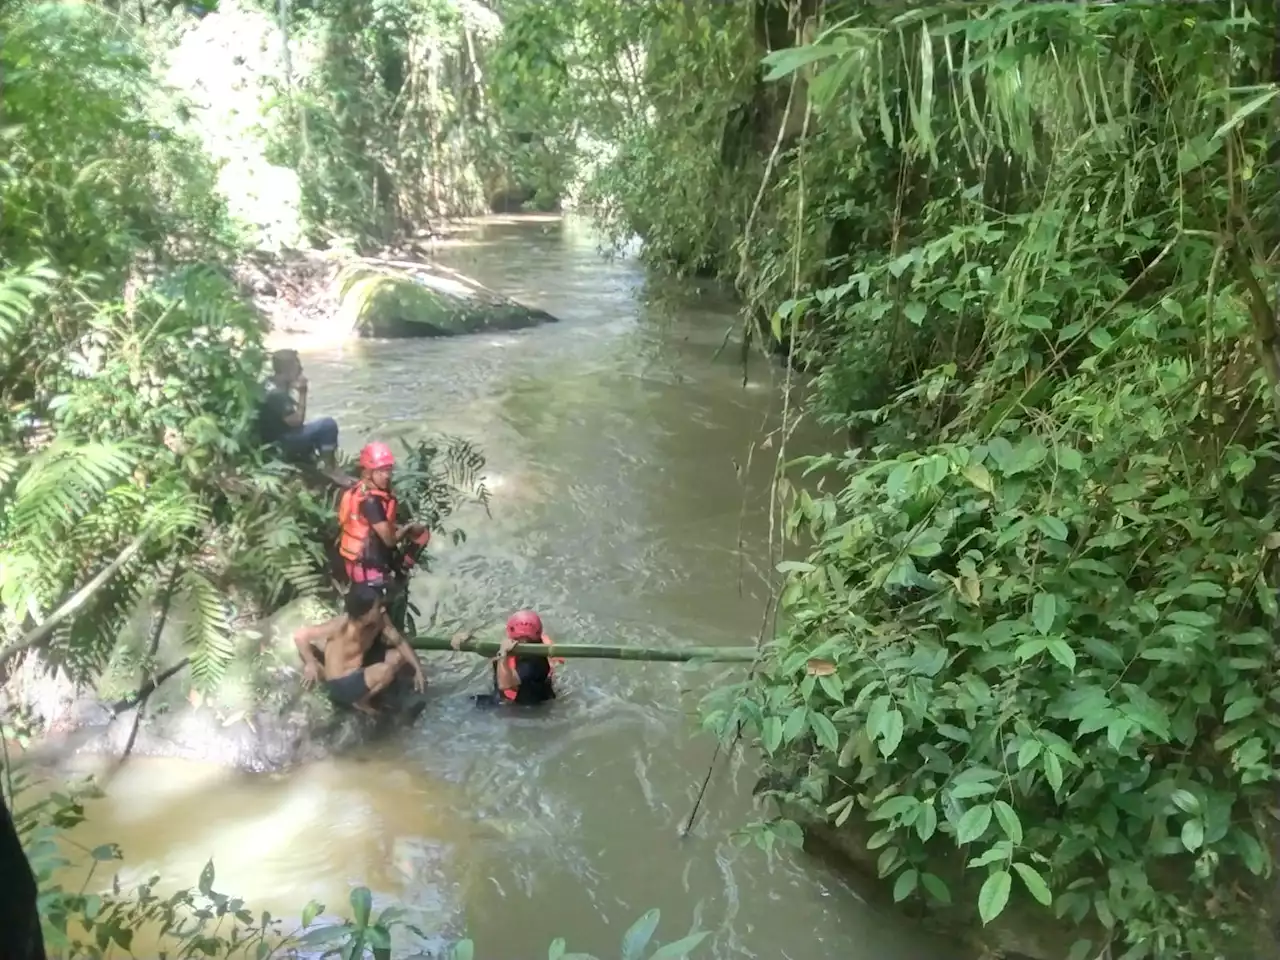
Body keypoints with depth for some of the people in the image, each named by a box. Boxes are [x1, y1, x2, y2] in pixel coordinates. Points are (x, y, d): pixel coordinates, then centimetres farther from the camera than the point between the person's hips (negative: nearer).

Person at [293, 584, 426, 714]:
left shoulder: (379, 619, -13)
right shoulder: (340, 626, -30)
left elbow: (400, 642, -2)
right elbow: (300, 636, -26)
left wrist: (418, 669, -9)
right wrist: (311, 664, -25)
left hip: (359, 671, 7)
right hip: (340, 687, -7)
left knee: (399, 656, 0)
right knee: (385, 670, -28)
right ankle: (360, 701, -2)